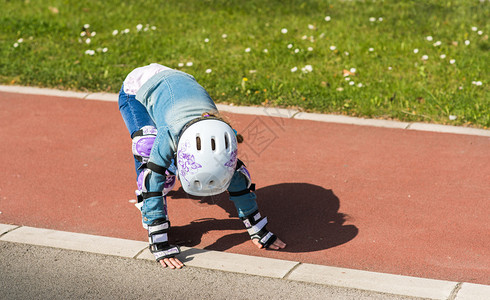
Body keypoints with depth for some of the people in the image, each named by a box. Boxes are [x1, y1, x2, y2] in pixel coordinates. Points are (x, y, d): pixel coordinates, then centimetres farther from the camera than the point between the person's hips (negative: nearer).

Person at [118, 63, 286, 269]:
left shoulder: (221, 136, -31)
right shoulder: (168, 135, -44)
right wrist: (161, 248, -41)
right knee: (149, 151, -29)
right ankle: (150, 220, -14)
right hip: (138, 89, -4)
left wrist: (259, 232, -14)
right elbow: (152, 188, -40)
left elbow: (238, 180, -20)